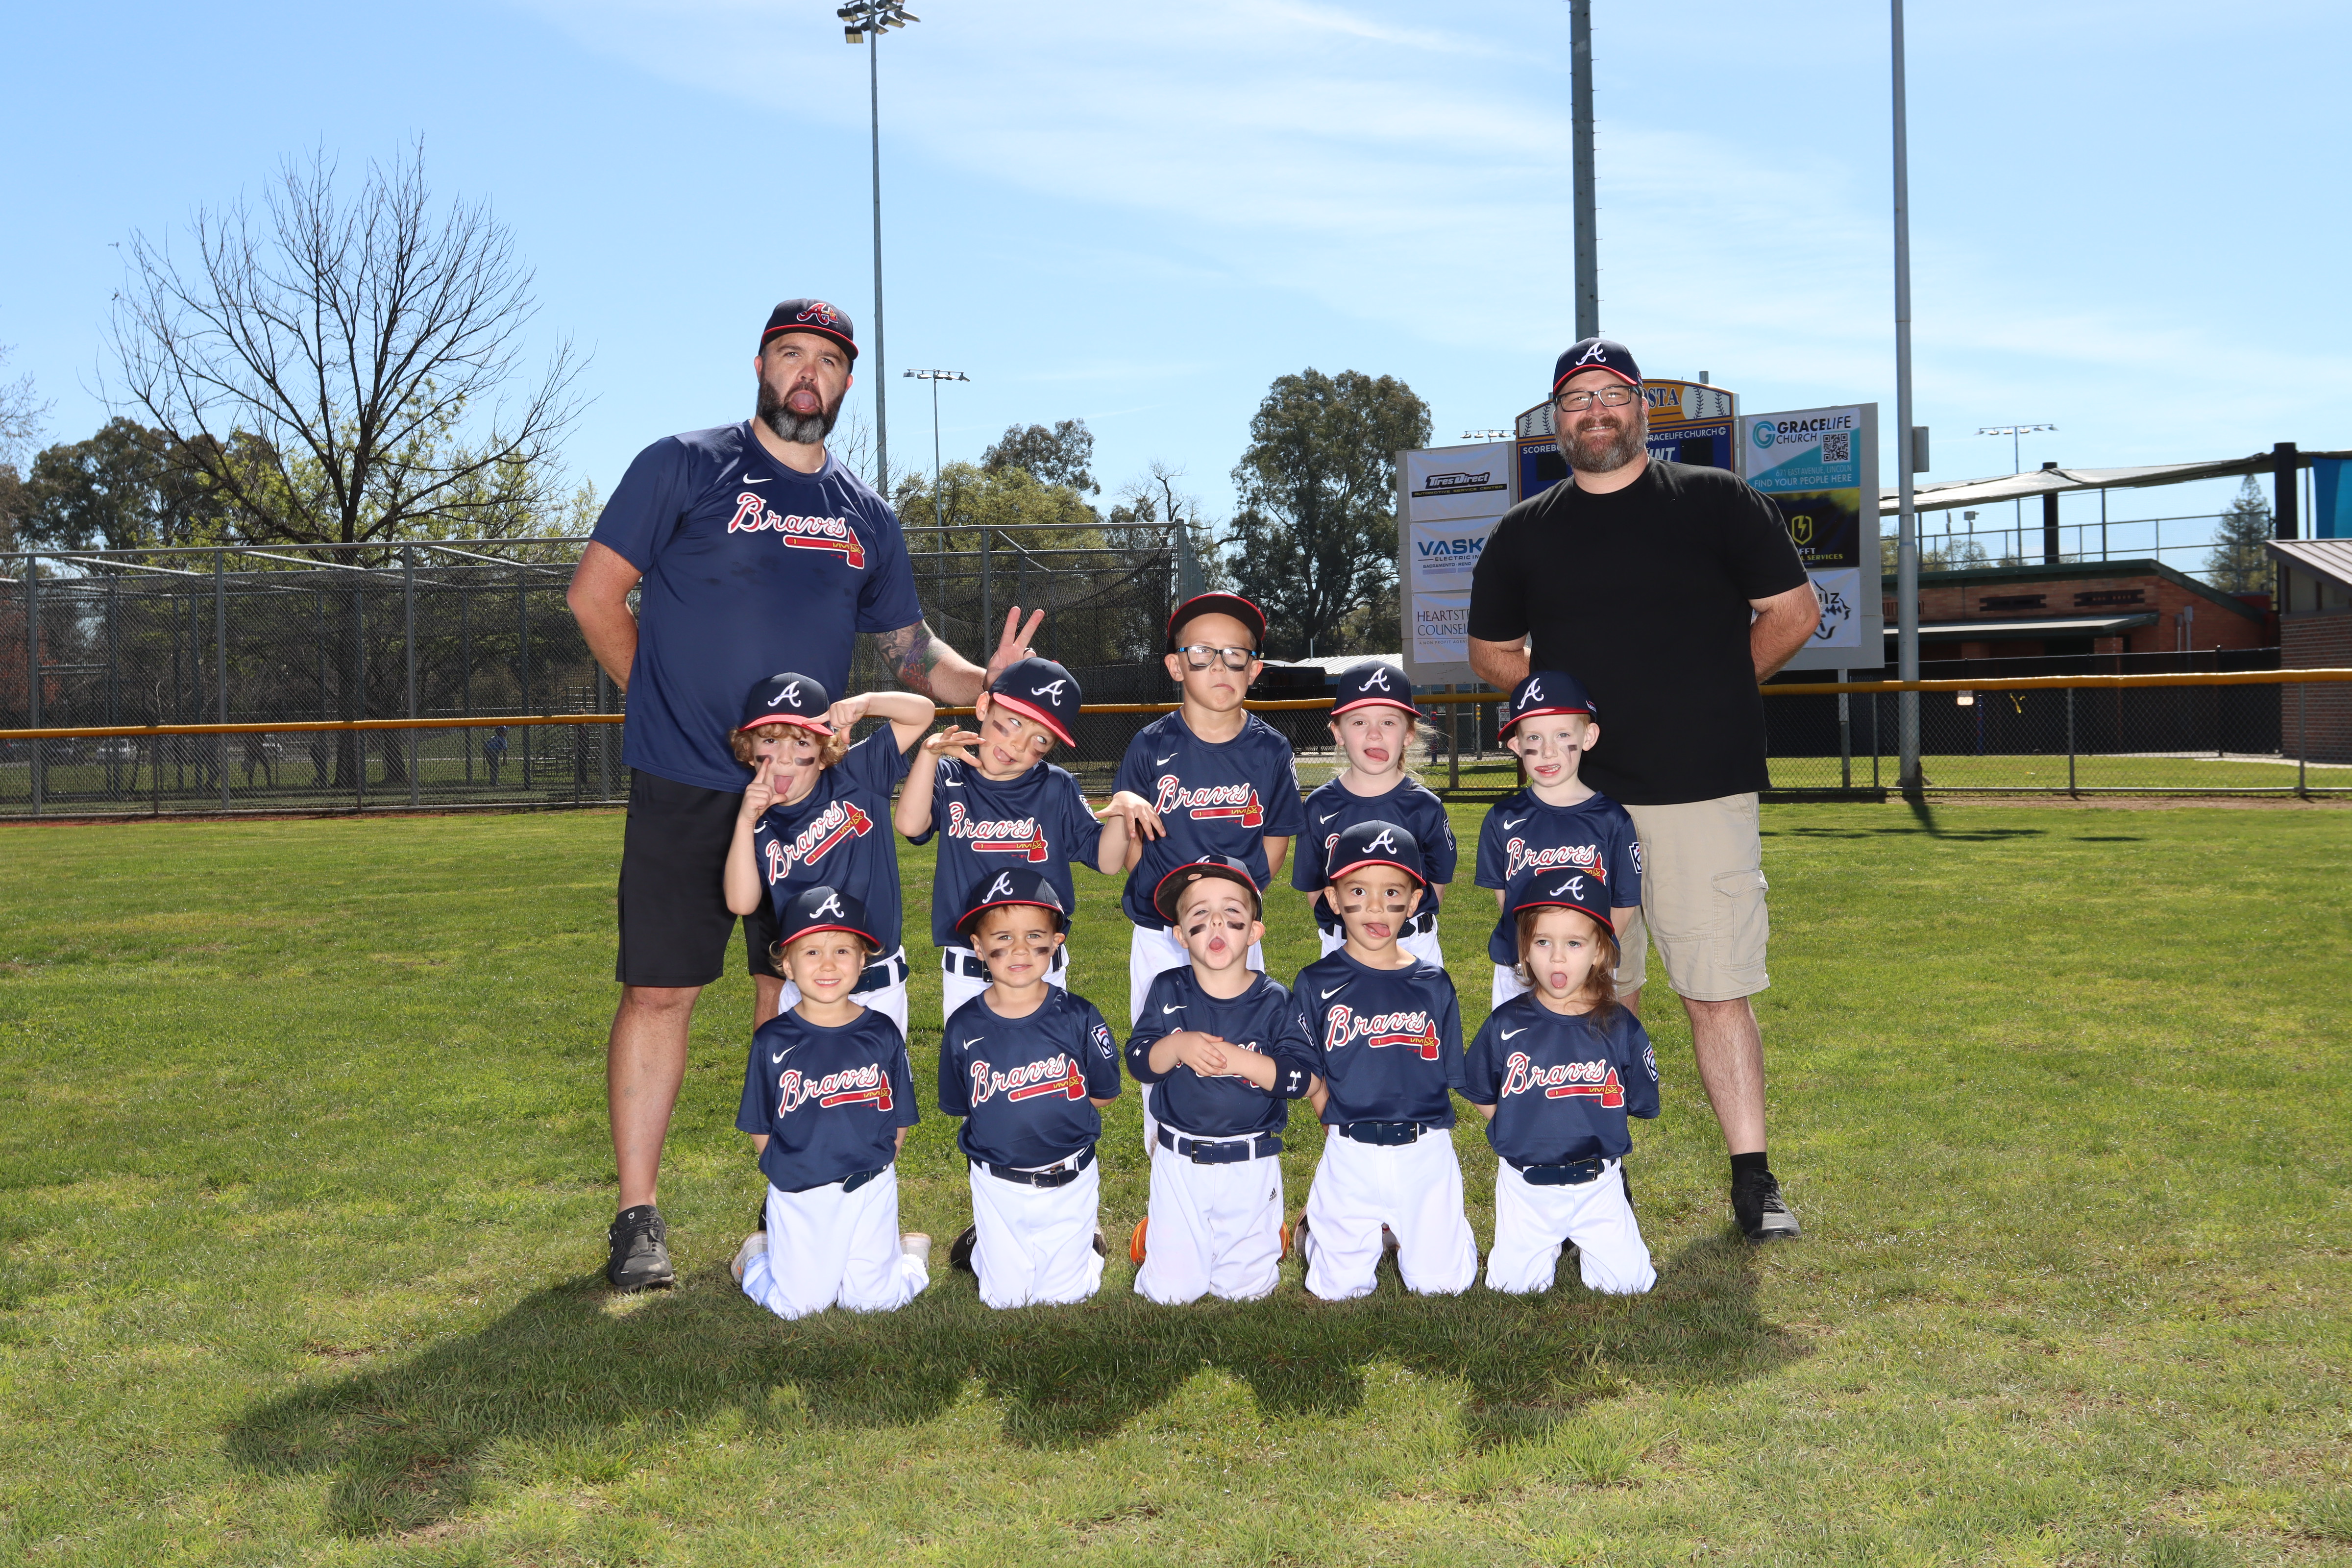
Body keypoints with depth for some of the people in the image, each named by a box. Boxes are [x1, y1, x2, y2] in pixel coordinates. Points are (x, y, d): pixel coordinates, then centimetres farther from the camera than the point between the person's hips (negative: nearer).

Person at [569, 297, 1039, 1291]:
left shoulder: (865, 516, 15)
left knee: (794, 994, 8)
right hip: (684, 788, -4)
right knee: (659, 989, -4)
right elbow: (595, 595, 1)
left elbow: (908, 648, 17)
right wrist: (667, 704, 1)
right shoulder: (685, 466, 1)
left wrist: (983, 682, -2)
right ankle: (638, 1219, 6)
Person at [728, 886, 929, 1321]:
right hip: (796, 1196, 0)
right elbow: (760, 1129, 3)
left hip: (870, 1191, 1)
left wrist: (870, 1168, 1)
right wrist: (790, 1170, -1)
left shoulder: (883, 1035, -2)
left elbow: (900, 1122, 6)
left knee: (871, 1300, -1)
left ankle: (908, 1253, 31)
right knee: (795, 1305, -2)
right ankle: (759, 1253, 29)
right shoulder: (773, 1041, -5)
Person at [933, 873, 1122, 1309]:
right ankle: (984, 1242, 40)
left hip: (1070, 1185, 0)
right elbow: (956, 1106, 0)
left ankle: (1088, 1237, 39)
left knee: (1065, 1296, 11)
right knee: (1004, 1299, 11)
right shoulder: (964, 1027, -10)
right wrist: (1046, 1103, -4)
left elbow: (1103, 1094, -4)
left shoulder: (1078, 1018, -12)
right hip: (998, 1187, 1)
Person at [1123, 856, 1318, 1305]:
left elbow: (1298, 1077, -13)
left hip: (1251, 1166, 0)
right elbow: (1138, 1061, -5)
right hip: (1178, 1162, 1)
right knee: (1169, 1293, 4)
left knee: (1247, 1288, 8)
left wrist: (1238, 1059, -25)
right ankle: (1157, 1231, 35)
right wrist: (1177, 1047, -24)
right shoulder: (1168, 991, -4)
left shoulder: (1274, 1002, -7)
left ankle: (1269, 1234, 38)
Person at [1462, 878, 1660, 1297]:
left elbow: (1640, 1104, 3)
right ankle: (1550, 1243, 30)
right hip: (1524, 1185, 0)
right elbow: (1483, 1098, 5)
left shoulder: (1620, 1028, -7)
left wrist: (1590, 1131, 1)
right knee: (1513, 1284, -3)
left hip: (1598, 1186, 0)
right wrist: (1528, 1135, 2)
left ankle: (1587, 1241, 26)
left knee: (1626, 1282, -6)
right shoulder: (1506, 1025, -7)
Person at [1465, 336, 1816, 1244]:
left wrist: (1713, 693, 7)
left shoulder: (1718, 503, 6)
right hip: (1575, 800, 2)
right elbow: (1492, 652, 19)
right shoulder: (1524, 533, 11)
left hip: (1704, 791, -2)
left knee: (1719, 991, -2)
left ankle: (1753, 1180, 7)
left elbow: (1794, 611, 9)